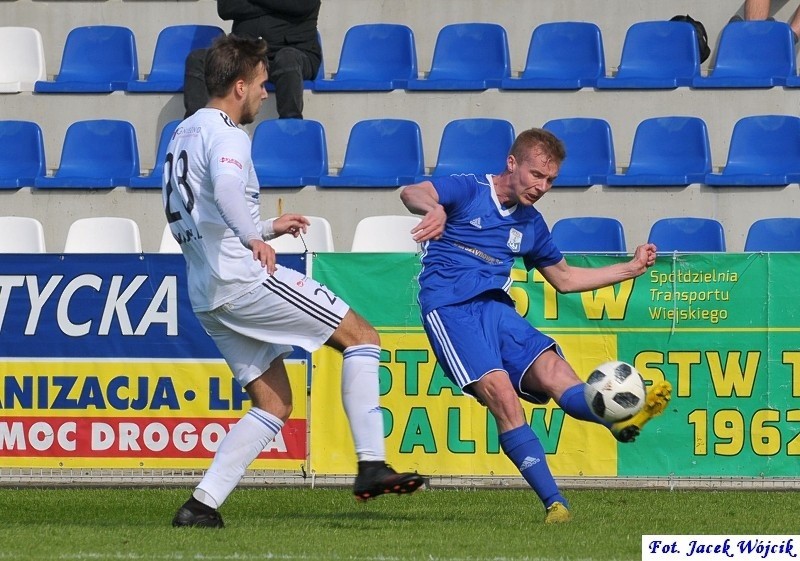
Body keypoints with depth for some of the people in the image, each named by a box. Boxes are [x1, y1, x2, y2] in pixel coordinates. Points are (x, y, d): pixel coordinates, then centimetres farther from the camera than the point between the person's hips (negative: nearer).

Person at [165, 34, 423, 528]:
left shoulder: (184, 134, 22)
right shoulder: (226, 135, -9)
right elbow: (226, 188, -33)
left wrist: (267, 228, 35)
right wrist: (255, 238, -40)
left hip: (208, 297, 10)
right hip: (244, 279, -10)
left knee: (275, 404, 12)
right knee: (362, 336, -3)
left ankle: (202, 505, 2)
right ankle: (372, 465, -12)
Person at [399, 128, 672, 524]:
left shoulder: (530, 224, 21)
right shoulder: (469, 191, 1)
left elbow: (565, 278, 35)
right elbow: (412, 193, -19)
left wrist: (632, 269, 27)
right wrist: (434, 208, -44)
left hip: (497, 309, 6)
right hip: (451, 309, -6)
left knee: (554, 370, -22)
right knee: (501, 393, -25)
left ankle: (621, 422, -50)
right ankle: (554, 503, -29)